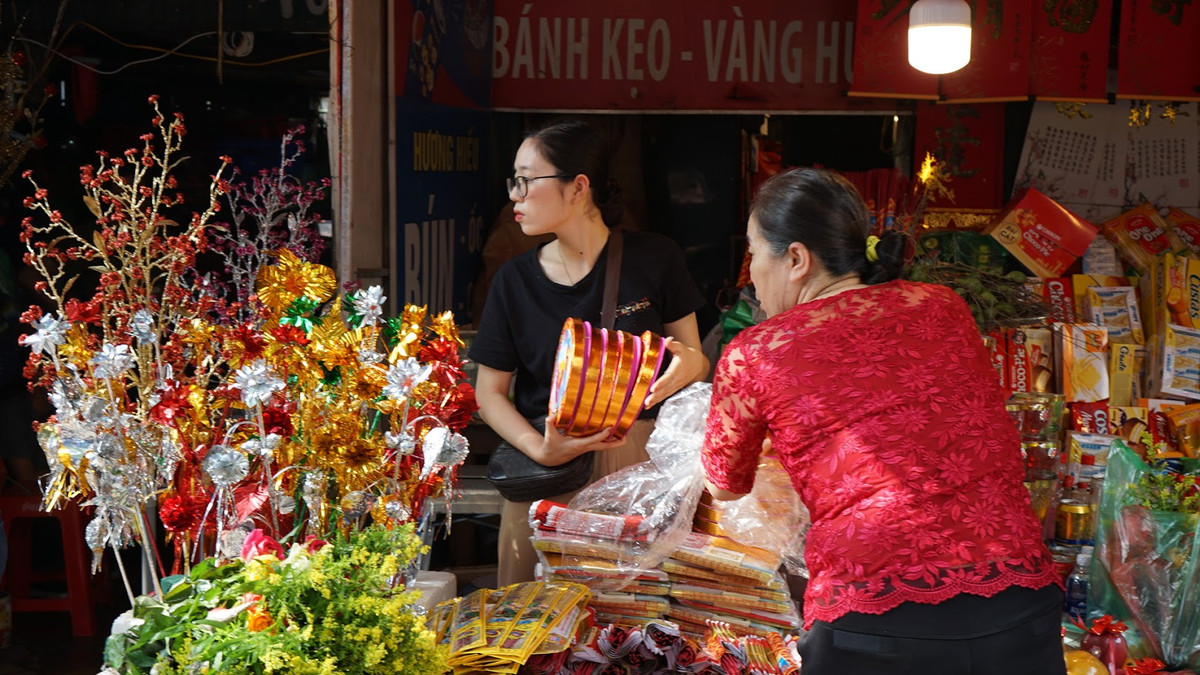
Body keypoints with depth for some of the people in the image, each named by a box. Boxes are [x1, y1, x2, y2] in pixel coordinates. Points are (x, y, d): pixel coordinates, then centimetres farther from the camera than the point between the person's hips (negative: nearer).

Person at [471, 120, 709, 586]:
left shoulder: (654, 259, -2)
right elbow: (490, 392, 4)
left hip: (638, 462, -1)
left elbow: (695, 360, 5)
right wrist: (539, 448, -14)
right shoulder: (515, 280, 2)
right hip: (548, 471, 1)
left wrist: (691, 363, -19)